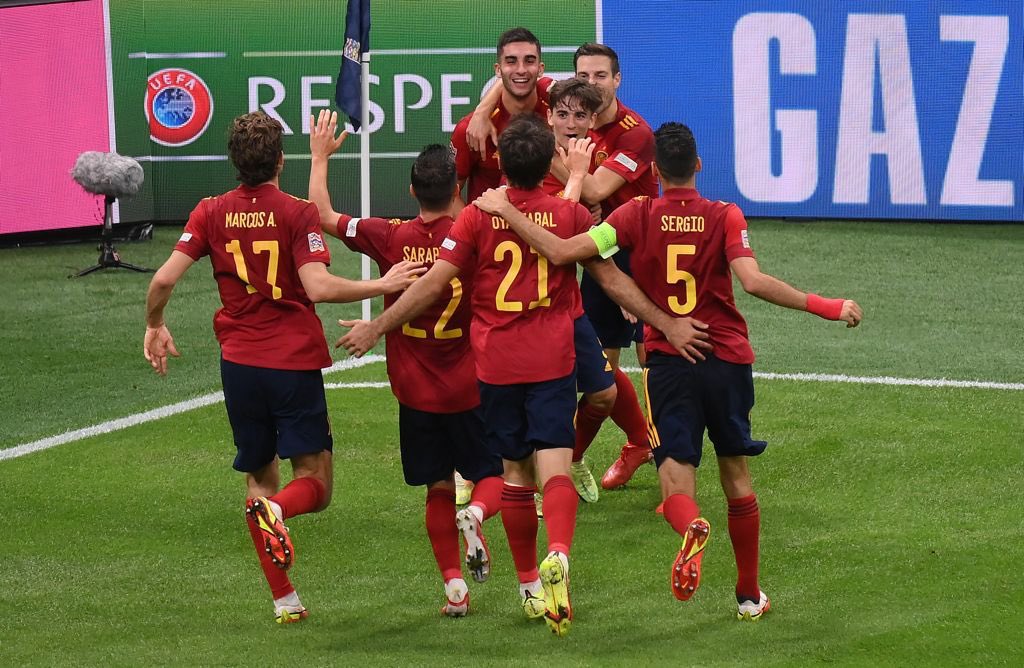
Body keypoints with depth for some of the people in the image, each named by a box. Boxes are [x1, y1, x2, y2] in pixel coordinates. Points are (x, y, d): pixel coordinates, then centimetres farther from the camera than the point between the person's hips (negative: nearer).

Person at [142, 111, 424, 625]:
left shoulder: (212, 213, 1)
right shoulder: (297, 214, -8)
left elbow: (164, 280, -4)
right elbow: (318, 287, -20)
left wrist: (155, 327, 15)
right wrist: (383, 286, -9)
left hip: (240, 362, 4)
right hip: (295, 362, -3)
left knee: (259, 480, 15)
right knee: (315, 482, 2)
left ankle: (284, 602, 10)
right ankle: (278, 510, -33)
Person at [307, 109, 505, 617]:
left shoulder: (390, 237, -8)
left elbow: (323, 216, 3)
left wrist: (320, 157, 14)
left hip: (415, 392, 2)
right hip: (469, 387, -1)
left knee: (439, 491, 12)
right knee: (492, 474, 12)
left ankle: (454, 585, 5)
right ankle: (476, 514, -21)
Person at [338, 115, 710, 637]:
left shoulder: (478, 217, -3)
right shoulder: (571, 215, -1)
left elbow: (433, 283, -5)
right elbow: (613, 281, 2)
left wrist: (377, 327, 3)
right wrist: (669, 325, 8)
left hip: (496, 364, 1)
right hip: (552, 362, -1)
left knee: (516, 472, 14)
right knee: (554, 467, -9)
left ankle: (529, 585, 20)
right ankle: (558, 555, -37)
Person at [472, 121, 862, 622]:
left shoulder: (637, 216, -4)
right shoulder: (725, 217, -6)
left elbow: (562, 252, -12)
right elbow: (753, 281, -20)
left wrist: (505, 210, -1)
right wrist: (826, 308, -14)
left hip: (667, 362, -1)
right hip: (727, 360, 1)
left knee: (677, 485, -3)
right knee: (737, 477, 18)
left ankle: (692, 528, -40)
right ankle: (749, 595, 25)